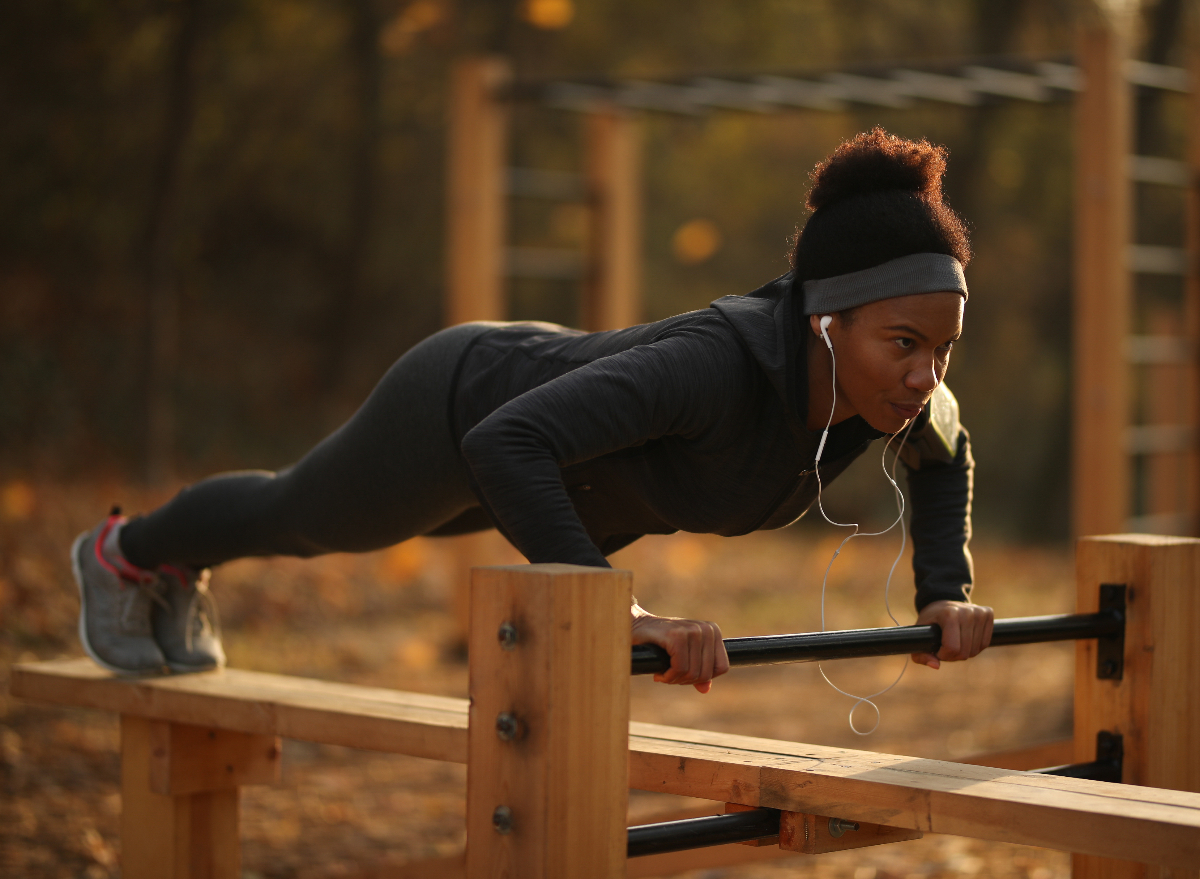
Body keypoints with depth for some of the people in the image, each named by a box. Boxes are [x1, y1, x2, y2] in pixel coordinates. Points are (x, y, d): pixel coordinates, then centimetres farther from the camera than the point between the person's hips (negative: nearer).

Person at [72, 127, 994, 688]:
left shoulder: (892, 376, -25)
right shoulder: (715, 363, -46)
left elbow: (945, 453, 0)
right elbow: (502, 447, -50)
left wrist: (946, 592, -13)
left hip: (559, 427, 7)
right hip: (462, 411, -7)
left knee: (328, 528, 35)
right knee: (303, 519, 26)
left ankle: (183, 567, 65)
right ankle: (128, 552, 57)